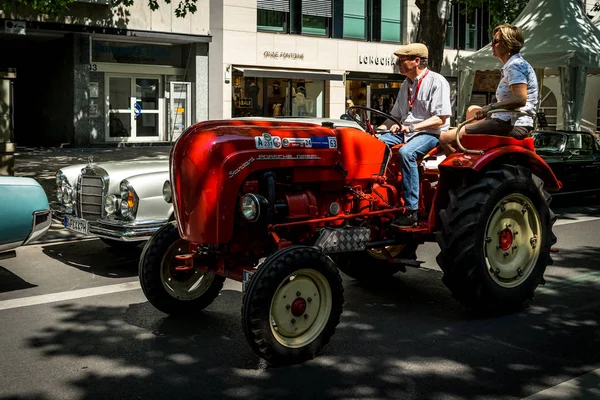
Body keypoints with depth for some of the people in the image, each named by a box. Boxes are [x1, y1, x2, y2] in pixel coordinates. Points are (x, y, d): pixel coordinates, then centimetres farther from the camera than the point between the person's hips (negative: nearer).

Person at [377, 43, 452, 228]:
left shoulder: (437, 82, -8)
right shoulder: (406, 84, 18)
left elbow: (441, 118, -15)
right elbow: (396, 116, 23)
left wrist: (412, 127, -24)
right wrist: (379, 129, 5)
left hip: (431, 133, -8)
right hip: (405, 132, 8)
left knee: (406, 152, -36)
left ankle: (411, 212, -34)